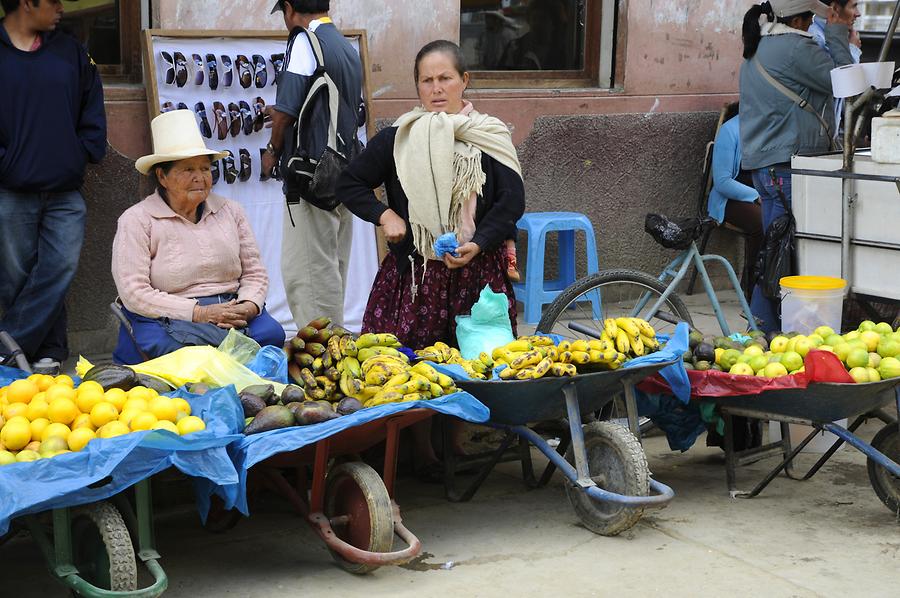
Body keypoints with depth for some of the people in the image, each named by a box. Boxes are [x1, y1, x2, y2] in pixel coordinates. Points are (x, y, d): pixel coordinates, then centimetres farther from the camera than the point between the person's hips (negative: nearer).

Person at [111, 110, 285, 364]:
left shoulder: (230, 211, 16)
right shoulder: (136, 220, 1)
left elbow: (254, 272, 16)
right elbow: (133, 292, -9)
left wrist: (248, 306, -8)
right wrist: (199, 313, -17)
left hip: (232, 312, 4)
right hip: (167, 321, -4)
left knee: (271, 334, -27)